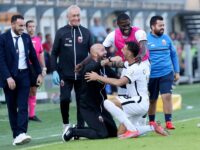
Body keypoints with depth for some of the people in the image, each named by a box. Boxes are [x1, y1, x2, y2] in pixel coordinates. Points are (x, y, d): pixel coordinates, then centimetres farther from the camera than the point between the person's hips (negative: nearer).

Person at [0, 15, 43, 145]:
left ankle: (21, 133, -19)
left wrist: (39, 73, 10)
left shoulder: (26, 38, 7)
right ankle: (16, 135, 9)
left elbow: (33, 56, 13)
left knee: (23, 106, -10)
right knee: (12, 107, 5)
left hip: (24, 75, 2)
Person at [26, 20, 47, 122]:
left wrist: (43, 68, 11)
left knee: (33, 91, 8)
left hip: (36, 68, 5)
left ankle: (32, 114, 12)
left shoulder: (38, 40, 11)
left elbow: (41, 54, 16)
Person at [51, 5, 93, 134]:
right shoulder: (61, 32, 3)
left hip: (82, 75, 2)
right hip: (65, 75, -1)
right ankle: (66, 123, 10)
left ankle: (80, 128, 10)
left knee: (81, 101, 3)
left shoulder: (86, 33, 7)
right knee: (65, 99, -11)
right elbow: (54, 53, 4)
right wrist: (54, 71, -5)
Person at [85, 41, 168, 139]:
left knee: (108, 102, -22)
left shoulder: (135, 68, -19)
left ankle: (132, 130, -20)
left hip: (139, 103, -10)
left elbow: (119, 82, -29)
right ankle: (153, 128, 11)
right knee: (121, 133, 8)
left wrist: (98, 77, -23)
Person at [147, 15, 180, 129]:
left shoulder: (166, 38, 4)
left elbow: (174, 55, 12)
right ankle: (151, 122, 25)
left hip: (167, 73, 1)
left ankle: (169, 121, -9)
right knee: (152, 100, 10)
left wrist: (177, 72, 10)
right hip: (151, 75, -1)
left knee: (167, 96, -12)